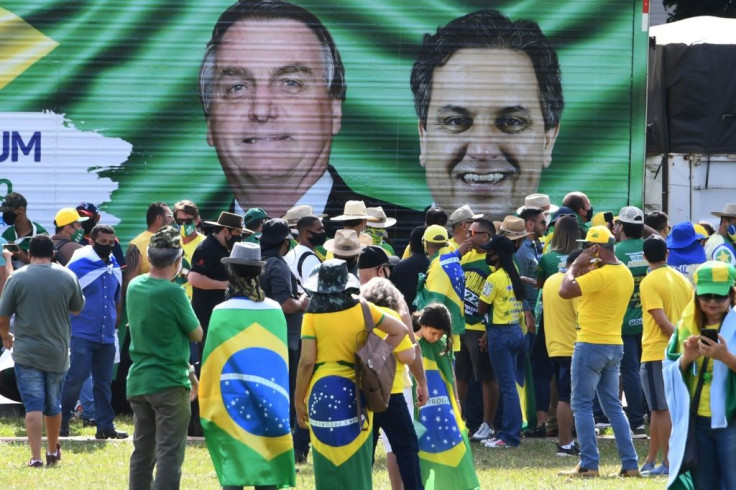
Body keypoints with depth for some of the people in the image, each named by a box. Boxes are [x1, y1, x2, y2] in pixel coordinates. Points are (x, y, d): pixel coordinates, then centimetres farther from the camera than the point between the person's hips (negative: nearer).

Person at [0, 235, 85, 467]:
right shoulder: (68, 277, -1)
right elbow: (77, 308, 13)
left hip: (27, 352, -3)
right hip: (58, 353, 3)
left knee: (33, 405, -4)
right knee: (53, 405, 18)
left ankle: (36, 457, -14)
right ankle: (53, 452, 33)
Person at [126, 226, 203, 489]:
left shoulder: (134, 287, 6)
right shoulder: (173, 293, -17)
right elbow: (197, 334, -7)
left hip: (137, 382, 7)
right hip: (170, 383, -7)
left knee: (142, 452, 14)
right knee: (170, 455, -6)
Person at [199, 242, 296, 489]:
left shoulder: (223, 312, -12)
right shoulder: (275, 311, -1)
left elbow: (211, 361, -6)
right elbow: (282, 358, 7)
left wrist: (207, 402, 5)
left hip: (233, 402, -3)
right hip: (270, 401, 3)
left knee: (233, 468, -1)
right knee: (266, 459, 8)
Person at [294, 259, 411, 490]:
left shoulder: (313, 316, -7)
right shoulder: (362, 309, 0)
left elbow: (306, 362, -9)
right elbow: (399, 330, 5)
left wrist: (298, 400, 0)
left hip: (322, 392, -2)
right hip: (355, 391, 2)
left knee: (328, 463, 4)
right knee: (357, 463, 9)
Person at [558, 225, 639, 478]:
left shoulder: (601, 275, -19)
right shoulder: (625, 274, 10)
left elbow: (565, 291, -23)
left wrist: (577, 264, -10)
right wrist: (585, 269, 10)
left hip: (591, 345, -9)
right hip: (614, 346, 9)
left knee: (582, 405, -1)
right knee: (613, 406, 13)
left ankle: (588, 464, -5)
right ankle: (630, 464, 9)